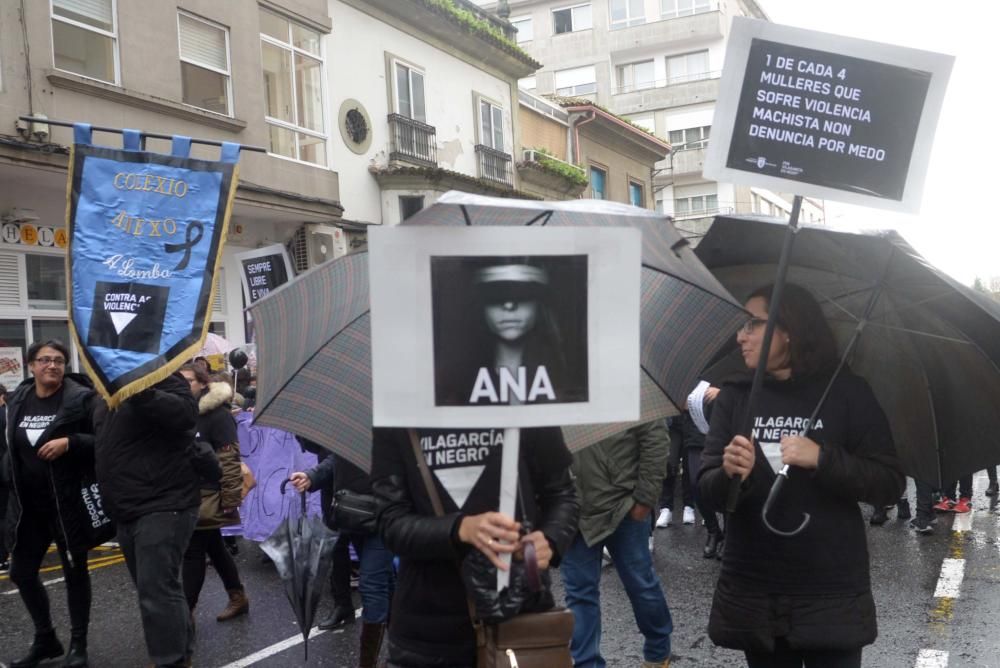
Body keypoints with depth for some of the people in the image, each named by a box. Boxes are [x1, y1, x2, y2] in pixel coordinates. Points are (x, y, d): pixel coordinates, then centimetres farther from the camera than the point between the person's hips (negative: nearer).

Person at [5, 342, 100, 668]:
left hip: (69, 501, -6)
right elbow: (12, 447, 18)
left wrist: (69, 442, -26)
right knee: (21, 572, 12)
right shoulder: (17, 399, 6)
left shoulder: (81, 397, -11)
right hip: (27, 504, 6)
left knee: (75, 572, 6)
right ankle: (45, 639, 31)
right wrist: (12, 490, 17)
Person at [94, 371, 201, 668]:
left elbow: (185, 414, -33)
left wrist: (141, 391, -45)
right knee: (157, 588, 19)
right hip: (128, 511, 10)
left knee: (156, 590, -13)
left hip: (163, 506, -10)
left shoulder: (160, 377, -11)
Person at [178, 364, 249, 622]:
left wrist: (230, 499, -19)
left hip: (208, 497, -8)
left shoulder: (218, 414, -13)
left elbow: (230, 460, -17)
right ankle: (238, 598, 29)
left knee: (193, 553, -6)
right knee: (214, 549, 16)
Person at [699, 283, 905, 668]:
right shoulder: (734, 398, 2)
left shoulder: (846, 393, -4)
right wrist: (729, 475, -23)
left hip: (831, 596, -2)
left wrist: (822, 458, -21)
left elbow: (890, 486, -6)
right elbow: (707, 488, -1)